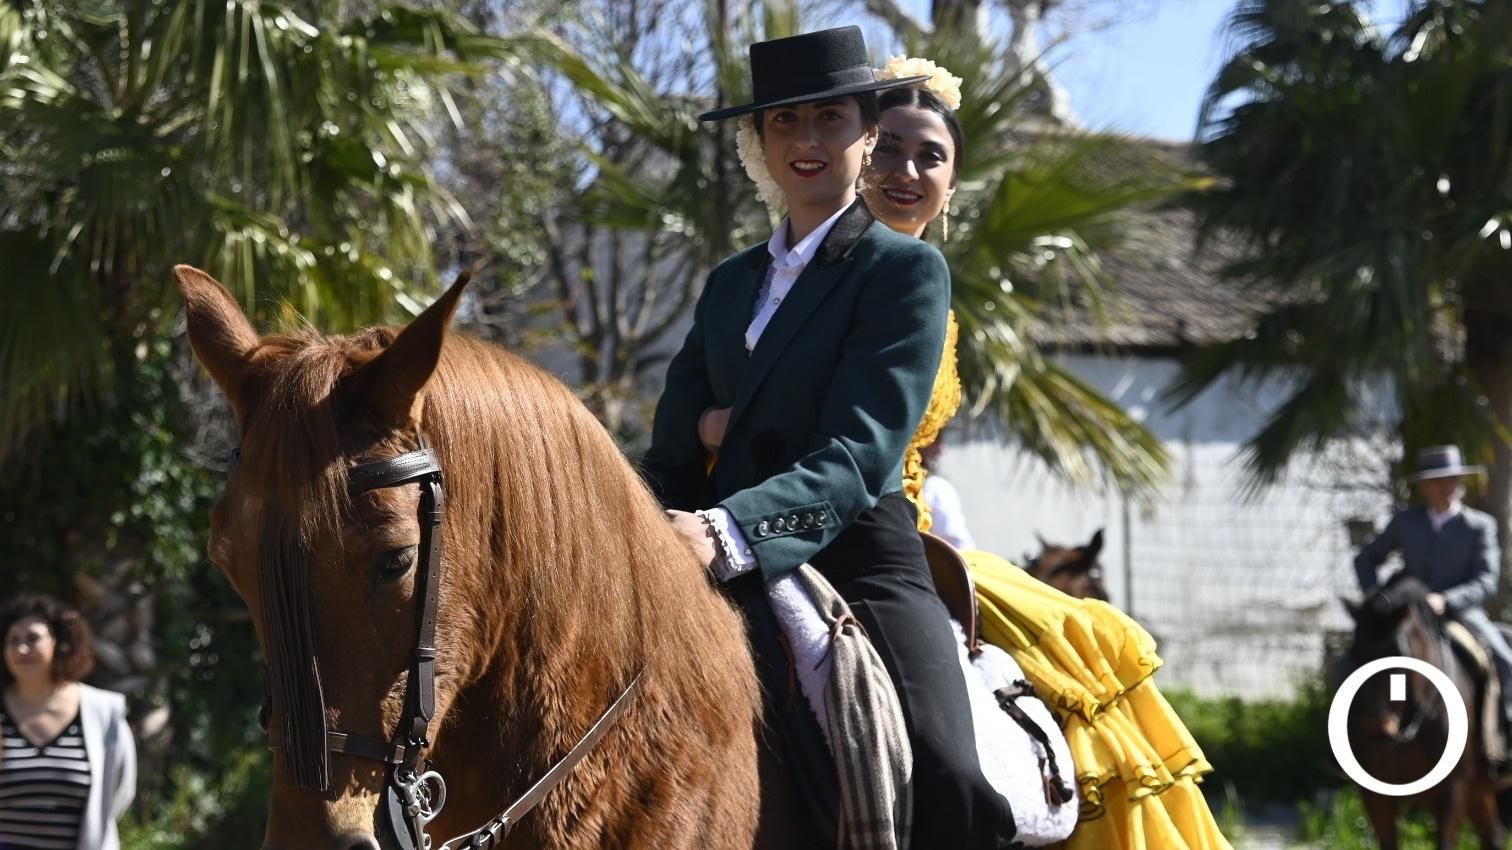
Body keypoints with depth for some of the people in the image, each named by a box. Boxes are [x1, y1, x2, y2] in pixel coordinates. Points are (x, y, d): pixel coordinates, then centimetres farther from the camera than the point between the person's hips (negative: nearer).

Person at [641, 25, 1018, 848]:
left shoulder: (907, 270, 1)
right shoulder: (730, 283, 20)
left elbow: (859, 453, -12)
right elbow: (672, 455, 16)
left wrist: (728, 531, -29)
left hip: (857, 560, -5)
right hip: (733, 578, 5)